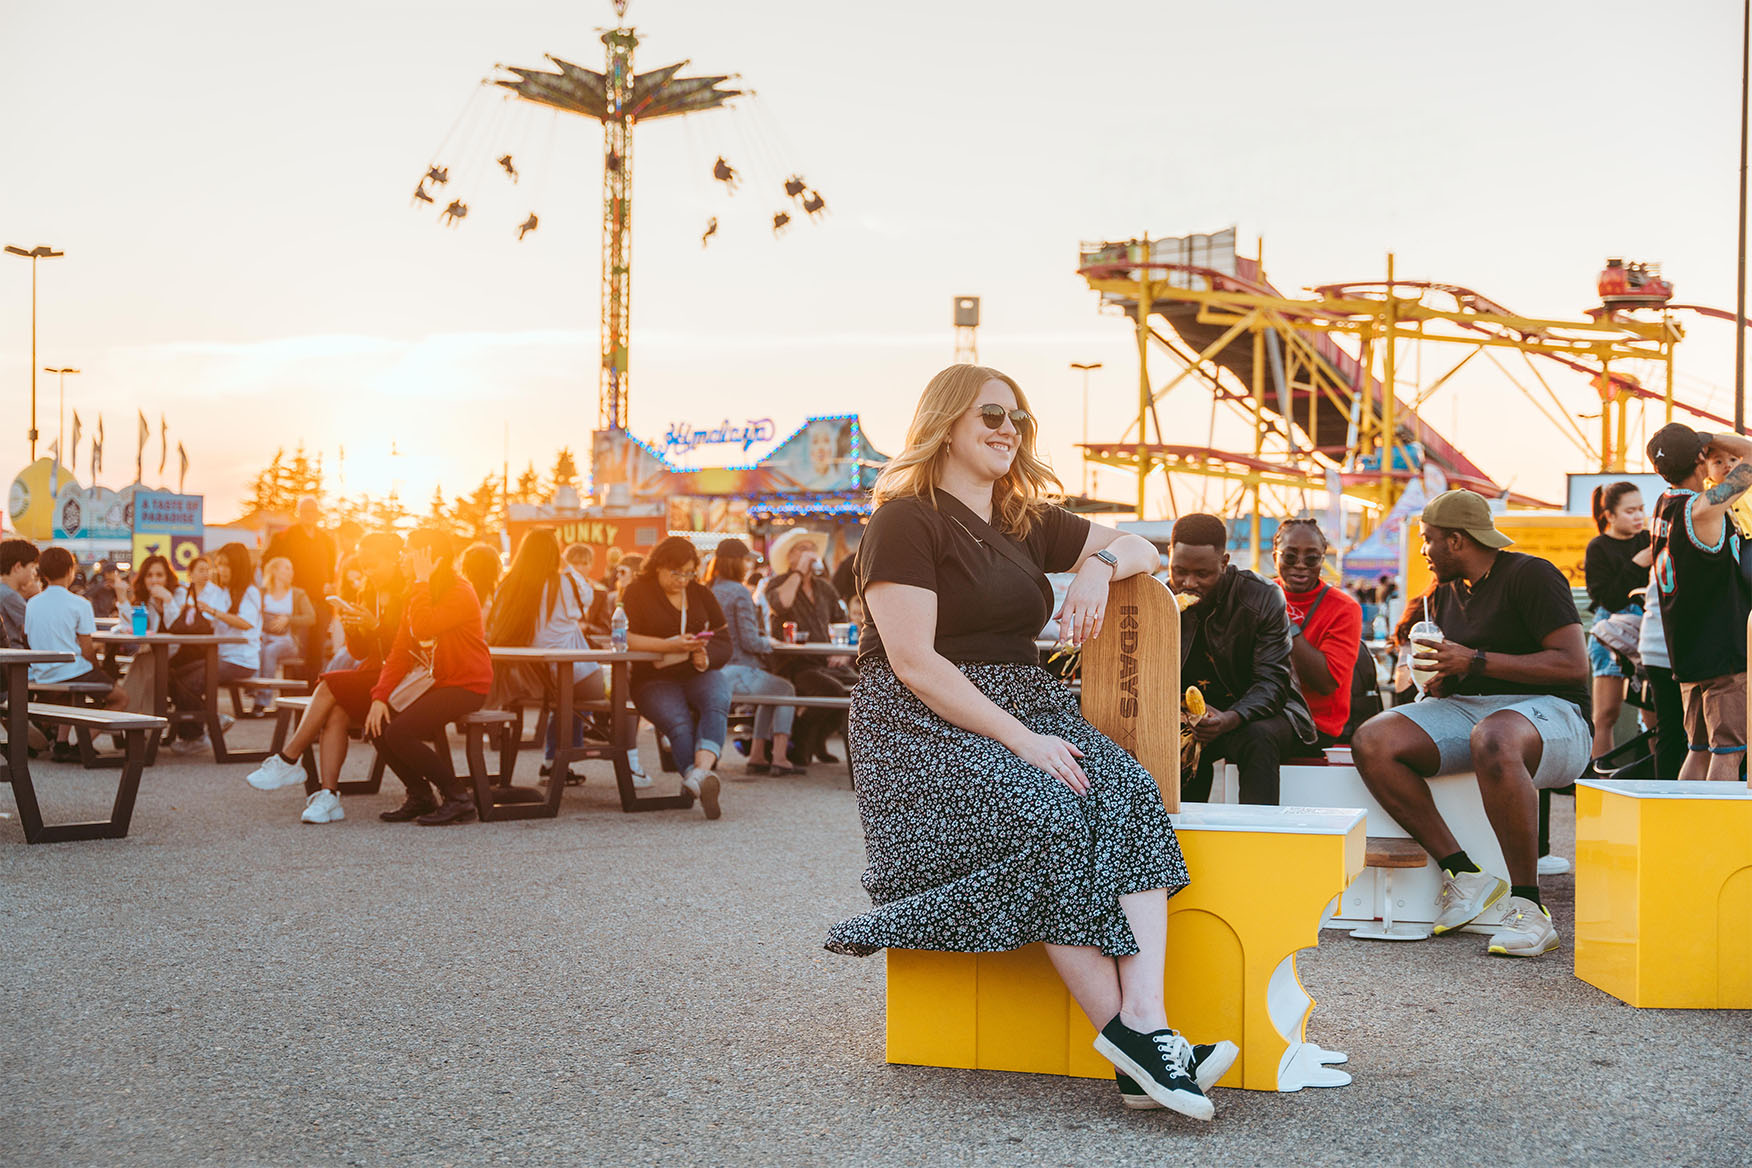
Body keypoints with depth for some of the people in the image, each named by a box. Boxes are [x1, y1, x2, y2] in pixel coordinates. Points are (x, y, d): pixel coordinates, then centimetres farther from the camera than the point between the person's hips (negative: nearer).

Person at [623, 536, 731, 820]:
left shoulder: (701, 594, 17)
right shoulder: (638, 592, 5)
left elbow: (724, 642, 12)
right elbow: (624, 637, -10)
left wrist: (707, 657, -11)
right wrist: (669, 646, -19)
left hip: (700, 674, 2)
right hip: (655, 679, -2)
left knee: (717, 702, -34)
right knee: (679, 723, -33)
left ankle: (701, 771, -56)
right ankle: (703, 786, -45)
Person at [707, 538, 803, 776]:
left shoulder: (707, 591, 9)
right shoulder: (739, 592, -14)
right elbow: (749, 642, -17)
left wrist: (762, 641, 21)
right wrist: (768, 642, 4)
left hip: (712, 675, 8)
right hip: (736, 674, -8)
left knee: (772, 689, 30)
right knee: (786, 690, 17)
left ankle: (757, 756, 25)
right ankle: (778, 759, 10)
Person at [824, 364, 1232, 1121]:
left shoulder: (1028, 524, 19)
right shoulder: (906, 521, -4)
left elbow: (1141, 549, 26)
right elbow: (914, 663, -13)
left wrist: (1100, 568, 1)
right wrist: (1019, 740, -20)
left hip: (1028, 708, 6)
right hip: (924, 727, -6)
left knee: (1131, 794, -25)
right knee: (1046, 817, -33)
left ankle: (1145, 1019, -37)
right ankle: (1128, 1043, -31)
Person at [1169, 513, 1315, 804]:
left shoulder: (1263, 597, -14)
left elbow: (1272, 681, -18)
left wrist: (1230, 720, -37)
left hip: (1261, 714, -2)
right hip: (1191, 715, 3)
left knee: (1258, 737, -36)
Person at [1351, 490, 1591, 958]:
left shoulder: (1530, 575, -5)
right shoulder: (1442, 597, 20)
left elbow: (1574, 665, -15)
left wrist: (1476, 661, -16)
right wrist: (1439, 683, 5)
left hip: (1547, 710, -7)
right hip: (1464, 710, 7)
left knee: (1492, 740, -44)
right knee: (1371, 741, -21)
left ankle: (1527, 905, -33)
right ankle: (1462, 873, -19)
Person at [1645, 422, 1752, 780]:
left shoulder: (1663, 505, 7)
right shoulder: (1703, 509, -18)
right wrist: (1712, 439, 1)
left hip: (1688, 652, 9)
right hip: (1723, 649, -9)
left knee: (1701, 749, 12)